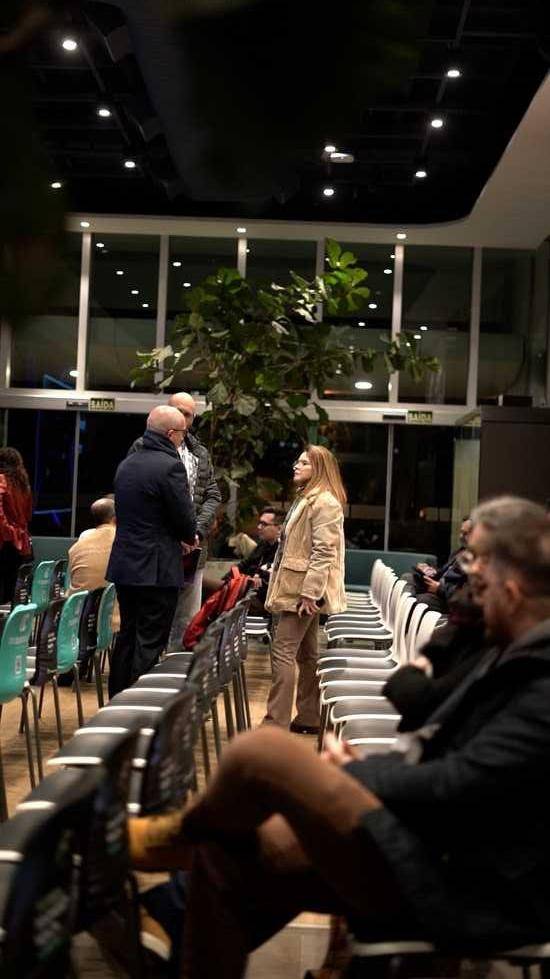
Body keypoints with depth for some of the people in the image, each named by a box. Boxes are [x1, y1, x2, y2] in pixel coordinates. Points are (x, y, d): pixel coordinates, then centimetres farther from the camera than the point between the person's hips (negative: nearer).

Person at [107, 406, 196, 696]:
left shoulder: (126, 464, 11)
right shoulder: (170, 466, -16)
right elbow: (185, 518, -14)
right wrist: (189, 537, 10)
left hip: (124, 564, 8)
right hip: (156, 569, -8)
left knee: (126, 637, 17)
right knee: (150, 642, -3)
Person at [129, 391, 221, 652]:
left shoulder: (200, 453, 16)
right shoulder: (144, 447, -1)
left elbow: (213, 496, 12)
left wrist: (197, 532, -5)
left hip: (192, 550, 5)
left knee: (188, 623, 6)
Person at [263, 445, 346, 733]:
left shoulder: (324, 503, -13)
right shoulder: (307, 498, 19)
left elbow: (324, 552, -20)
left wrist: (309, 593, -23)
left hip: (303, 590, -10)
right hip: (298, 590, 10)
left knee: (283, 652, -12)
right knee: (305, 654, 13)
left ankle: (275, 723, -11)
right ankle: (308, 718, 19)